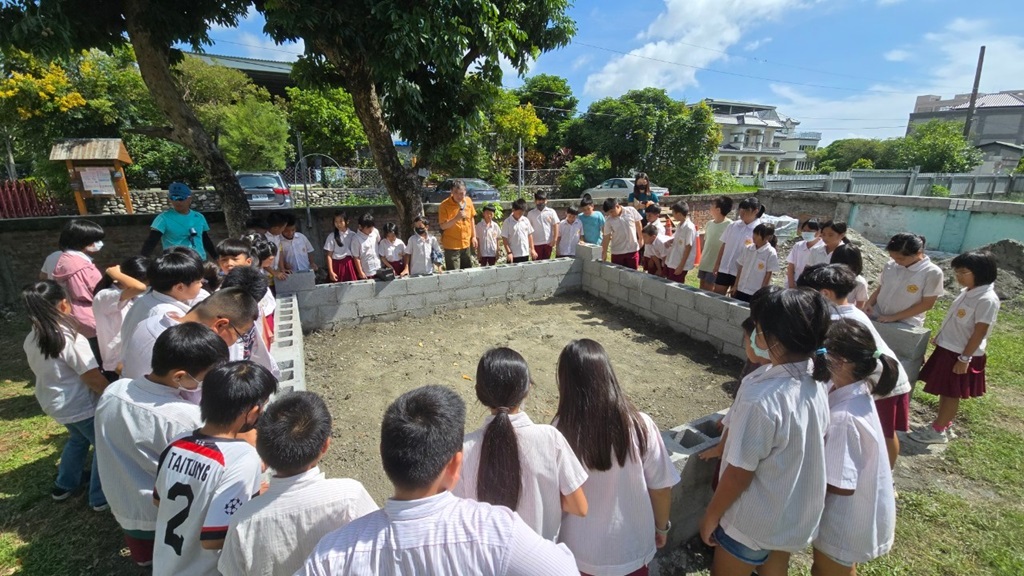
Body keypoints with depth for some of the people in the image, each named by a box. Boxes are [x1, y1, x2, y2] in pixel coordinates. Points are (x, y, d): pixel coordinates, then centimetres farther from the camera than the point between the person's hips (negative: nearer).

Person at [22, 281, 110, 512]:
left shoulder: (31, 339, -3)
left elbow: (37, 370, 13)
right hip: (79, 406, -8)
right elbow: (93, 378, -24)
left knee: (78, 439, 30)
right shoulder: (70, 338, -27)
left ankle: (65, 485, 45)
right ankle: (101, 498, 17)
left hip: (52, 402, 8)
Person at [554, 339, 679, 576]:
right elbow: (661, 488, -10)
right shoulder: (641, 425, -22)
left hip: (580, 550, -1)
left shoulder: (559, 432, -25)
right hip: (632, 547, 1)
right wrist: (662, 527, 9)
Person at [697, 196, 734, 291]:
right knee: (702, 287, 14)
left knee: (709, 289, 0)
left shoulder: (729, 225, -16)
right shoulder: (709, 224, 5)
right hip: (704, 262, 7)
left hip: (716, 264, -7)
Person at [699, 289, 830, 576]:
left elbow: (739, 473, -24)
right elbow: (812, 447, 5)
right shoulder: (816, 384, -10)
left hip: (754, 523, -6)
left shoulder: (762, 397, -34)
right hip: (800, 515, 7)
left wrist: (710, 516, -9)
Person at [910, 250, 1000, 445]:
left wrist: (964, 358, -19)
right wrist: (940, 337, 22)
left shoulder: (987, 299, -20)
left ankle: (938, 430, 16)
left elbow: (979, 333, -20)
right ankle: (941, 424, 29)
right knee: (944, 391, 16)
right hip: (947, 348, 8)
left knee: (951, 394, 5)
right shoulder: (968, 292, 5)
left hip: (961, 354, -8)